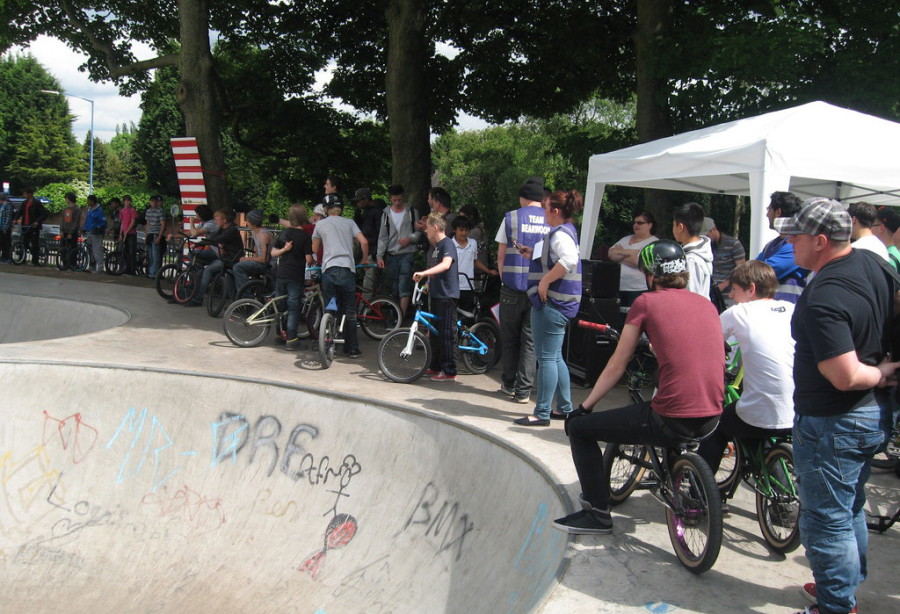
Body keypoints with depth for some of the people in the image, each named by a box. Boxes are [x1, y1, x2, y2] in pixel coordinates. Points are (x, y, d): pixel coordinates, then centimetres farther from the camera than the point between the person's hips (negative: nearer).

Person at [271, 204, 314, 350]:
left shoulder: (283, 233, 7)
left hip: (281, 274, 5)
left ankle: (281, 334, 26)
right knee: (293, 308, -2)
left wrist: (284, 249, -4)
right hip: (296, 277, -5)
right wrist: (311, 265, 9)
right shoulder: (305, 236, -10)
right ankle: (291, 339, -5)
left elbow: (273, 253, 11)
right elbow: (308, 259, -12)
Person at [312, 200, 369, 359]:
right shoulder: (349, 222, 12)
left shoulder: (320, 224, 13)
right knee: (350, 312, 6)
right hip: (347, 268, 0)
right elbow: (364, 242, 3)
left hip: (328, 269, 0)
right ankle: (352, 349, 6)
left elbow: (314, 249, 20)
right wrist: (365, 259, 18)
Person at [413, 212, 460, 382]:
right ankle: (435, 367, 25)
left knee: (447, 334, -7)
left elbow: (445, 265, -30)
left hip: (447, 295, -10)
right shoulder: (433, 248, 18)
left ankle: (450, 372, -2)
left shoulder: (447, 243, -12)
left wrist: (423, 273, -38)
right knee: (434, 333, 14)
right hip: (435, 294, 10)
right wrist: (428, 284, 16)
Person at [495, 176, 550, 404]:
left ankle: (509, 384, 21)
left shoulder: (511, 217, -2)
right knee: (530, 340, 6)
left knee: (509, 338, 13)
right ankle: (523, 391, 4)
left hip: (513, 287, -1)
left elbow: (501, 256, 1)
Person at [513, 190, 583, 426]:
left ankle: (542, 413, -2)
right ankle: (565, 408, 24)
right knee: (555, 357, 17)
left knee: (547, 358, -7)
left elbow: (569, 259, -35)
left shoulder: (560, 234, -16)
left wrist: (545, 281, -29)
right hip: (558, 302, 11)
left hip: (552, 303, -11)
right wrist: (533, 254, 17)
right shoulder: (565, 231, 16)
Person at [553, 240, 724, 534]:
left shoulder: (647, 302, -3)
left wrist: (583, 408, 13)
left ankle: (598, 513, 13)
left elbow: (616, 366, 1)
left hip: (671, 420, -7)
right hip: (711, 419, 7)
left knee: (579, 427, 9)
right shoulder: (707, 304, 13)